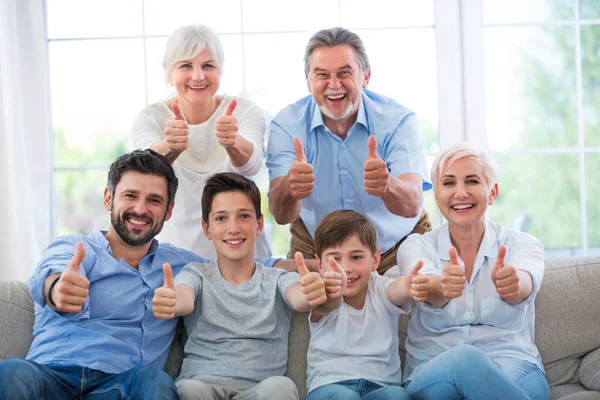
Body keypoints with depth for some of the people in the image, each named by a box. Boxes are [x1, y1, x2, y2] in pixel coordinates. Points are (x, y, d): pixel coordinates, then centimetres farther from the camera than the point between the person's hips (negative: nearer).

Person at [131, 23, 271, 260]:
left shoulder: (245, 111, -1)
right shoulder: (151, 118, 0)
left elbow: (251, 164, -20)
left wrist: (233, 143, -41)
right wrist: (169, 147, -42)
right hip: (178, 250, 0)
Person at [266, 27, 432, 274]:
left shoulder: (397, 120, -14)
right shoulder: (287, 125, -11)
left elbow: (411, 205, -26)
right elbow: (281, 215, -21)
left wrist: (388, 186, -48)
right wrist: (290, 188, -44)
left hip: (398, 249, 0)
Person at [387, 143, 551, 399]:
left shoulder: (521, 244, 5)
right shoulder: (417, 246, 6)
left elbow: (526, 284, -20)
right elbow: (425, 289, -18)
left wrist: (512, 283, -47)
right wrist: (441, 286, -44)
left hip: (513, 371, 0)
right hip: (431, 375, 0)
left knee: (467, 361, -36)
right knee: (462, 359, -36)